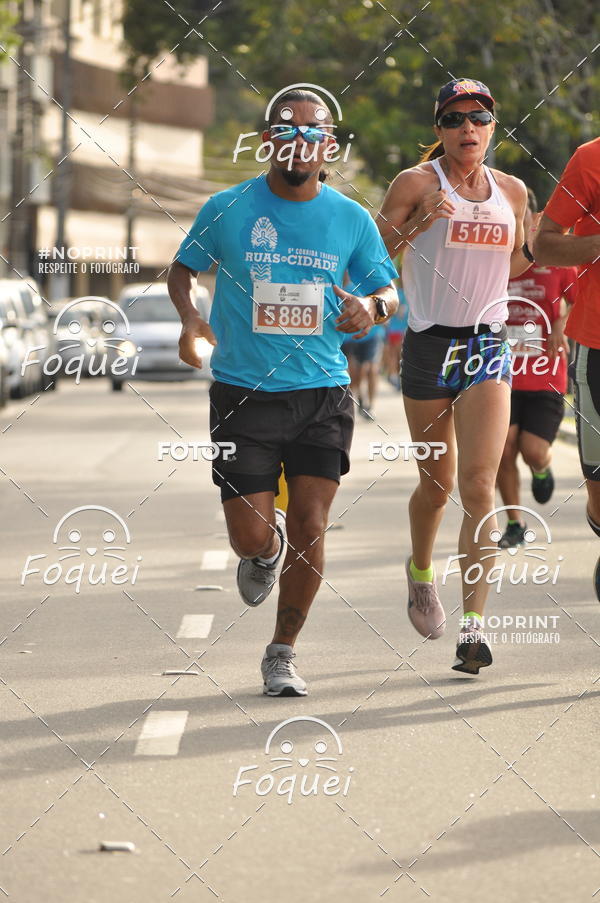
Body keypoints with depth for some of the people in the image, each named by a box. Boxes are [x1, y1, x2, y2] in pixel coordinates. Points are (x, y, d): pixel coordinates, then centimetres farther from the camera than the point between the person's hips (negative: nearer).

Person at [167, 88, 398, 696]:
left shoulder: (350, 219, 1)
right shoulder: (228, 209, -2)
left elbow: (389, 289, 10)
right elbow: (183, 267, 11)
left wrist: (373, 306, -14)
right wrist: (189, 316, -9)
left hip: (322, 394, 1)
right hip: (242, 392, -1)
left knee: (309, 528, -4)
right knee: (251, 537, -5)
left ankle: (282, 655, 15)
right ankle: (265, 548, 35)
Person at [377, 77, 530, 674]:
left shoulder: (512, 192, 9)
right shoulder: (417, 183, -3)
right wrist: (416, 224, -19)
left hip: (488, 346, 2)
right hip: (429, 344, -2)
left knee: (479, 486, -12)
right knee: (436, 484, 9)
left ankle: (473, 625, -15)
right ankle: (420, 570, 41)